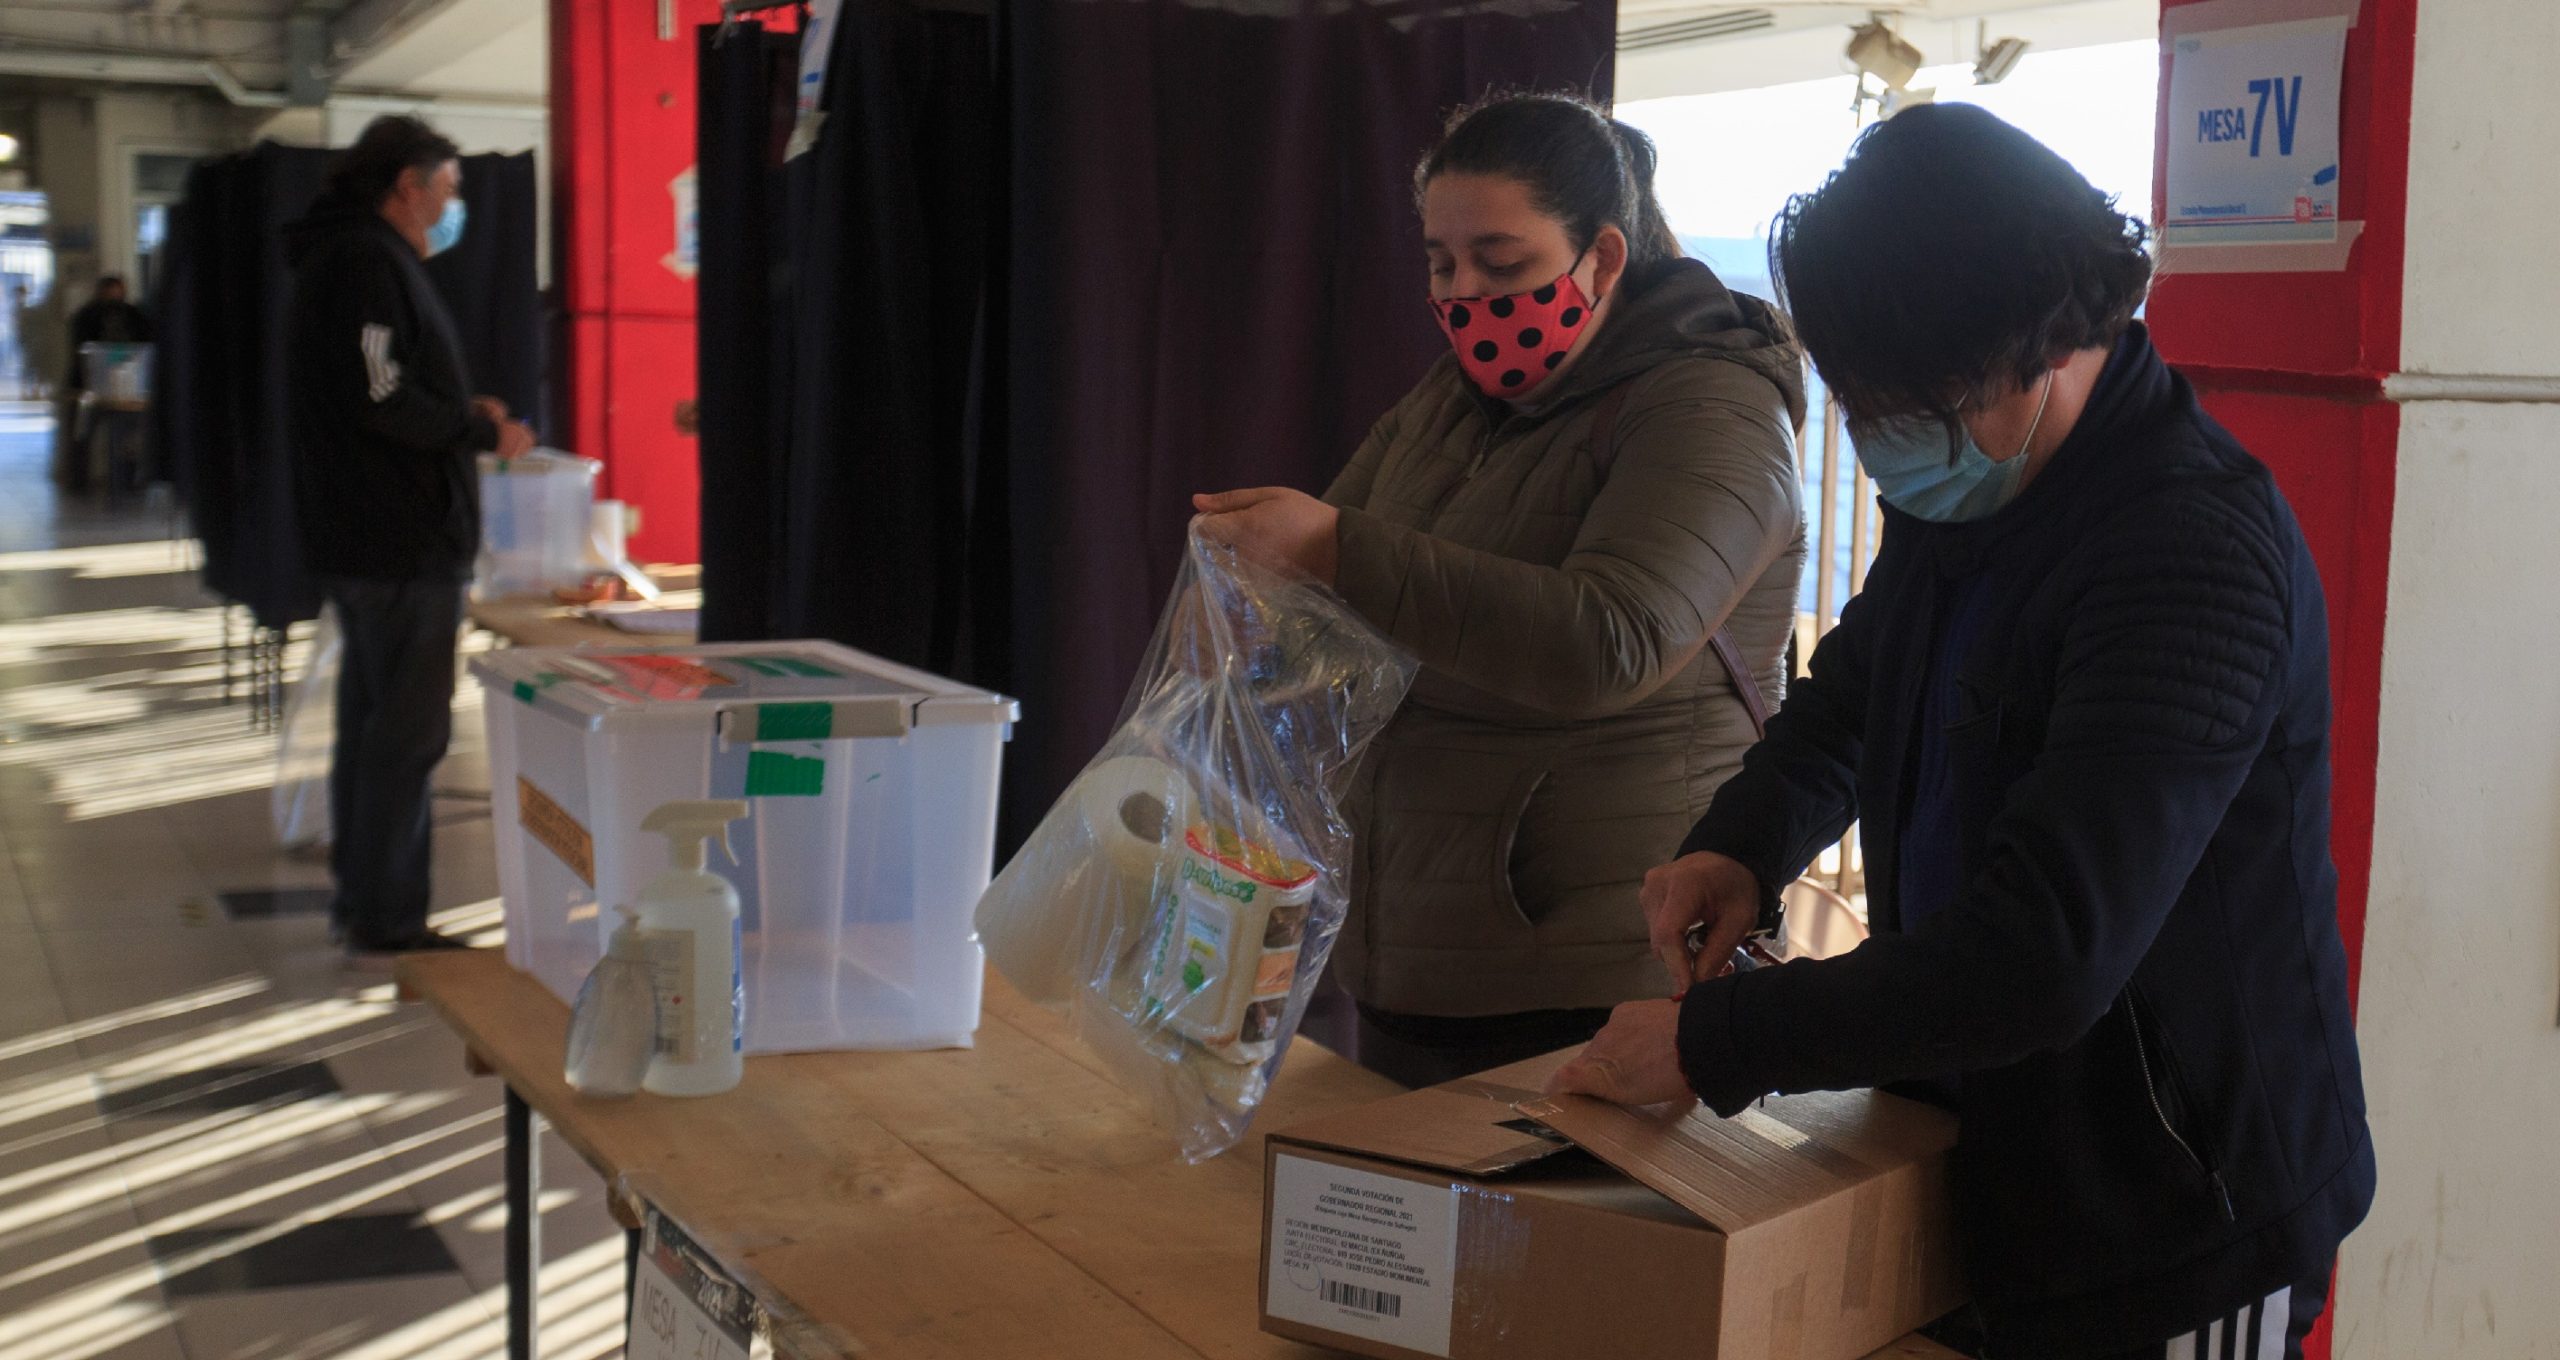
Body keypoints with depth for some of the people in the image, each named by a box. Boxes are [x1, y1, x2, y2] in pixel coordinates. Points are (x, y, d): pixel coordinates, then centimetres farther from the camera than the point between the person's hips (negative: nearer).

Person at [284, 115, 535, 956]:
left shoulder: (347, 256, 19)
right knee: (409, 729, -5)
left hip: (359, 539, 11)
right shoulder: (369, 262, -14)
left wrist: (464, 416, 13)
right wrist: (485, 433, -11)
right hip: (402, 545, -11)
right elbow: (382, 400, -22)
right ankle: (385, 916, 1)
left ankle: (360, 894, 26)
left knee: (372, 719, 17)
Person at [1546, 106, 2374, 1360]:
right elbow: (1847, 698, 19)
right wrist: (1740, 845, -2)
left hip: (2174, 1226, -7)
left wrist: (1712, 1043, -26)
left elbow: (2044, 957, -33)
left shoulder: (2192, 553, -27)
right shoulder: (1961, 494, 1)